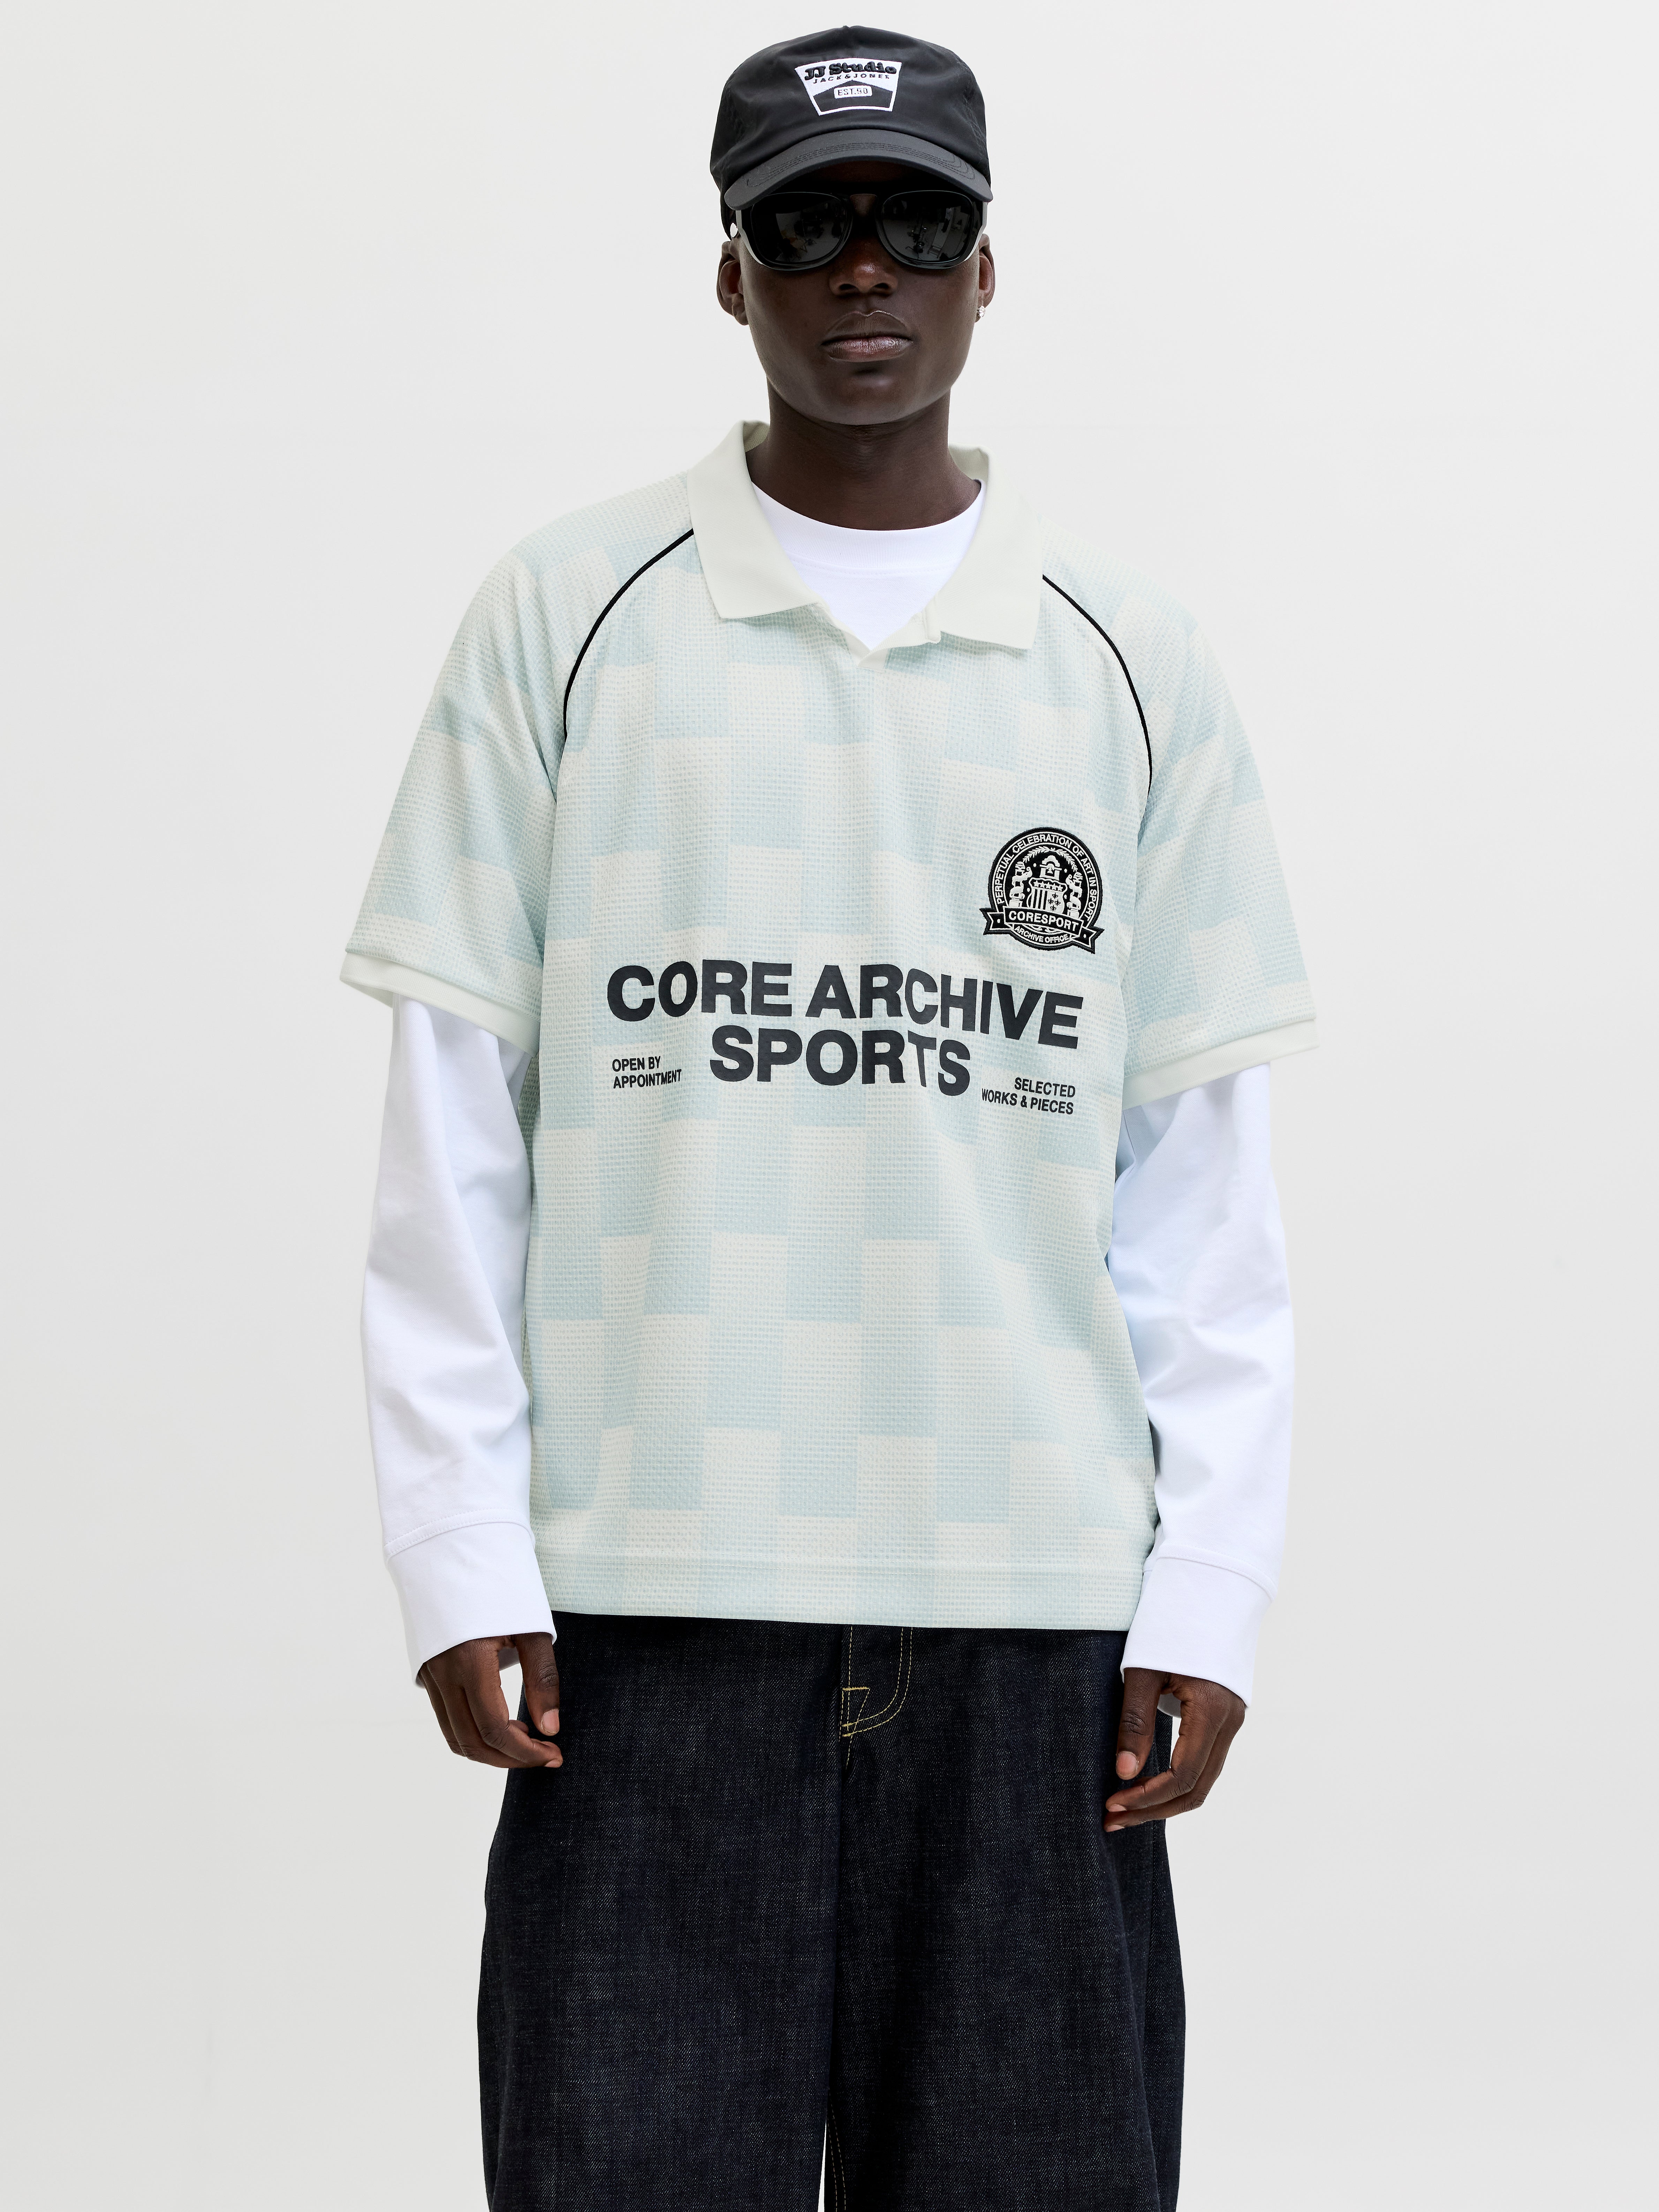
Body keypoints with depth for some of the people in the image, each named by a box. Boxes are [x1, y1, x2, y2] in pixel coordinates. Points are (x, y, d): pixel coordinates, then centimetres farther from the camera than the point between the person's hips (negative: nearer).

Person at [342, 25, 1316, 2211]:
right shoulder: (568, 616, 5)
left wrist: (1207, 1594, 1)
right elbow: (452, 1131, 3)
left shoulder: (1132, 661, 9)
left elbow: (1204, 1184, 8)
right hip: (652, 1594, -1)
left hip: (1038, 1615, 2)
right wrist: (459, 1555, -3)